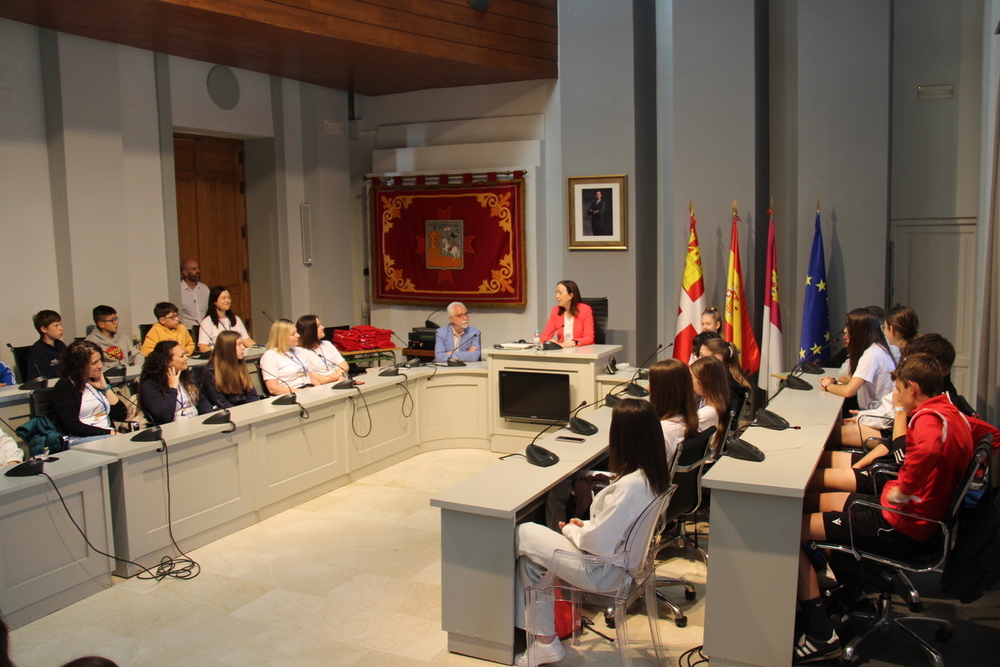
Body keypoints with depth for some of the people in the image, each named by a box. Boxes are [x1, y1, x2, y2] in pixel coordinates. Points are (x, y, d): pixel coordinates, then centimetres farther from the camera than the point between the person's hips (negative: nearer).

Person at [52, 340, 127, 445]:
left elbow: (121, 416, 11)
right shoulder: (64, 387, -1)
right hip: (80, 440, -6)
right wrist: (110, 433, -18)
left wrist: (105, 388, 4)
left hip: (108, 436, 6)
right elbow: (73, 426, -12)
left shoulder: (99, 381, 18)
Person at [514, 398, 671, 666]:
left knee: (523, 535, 3)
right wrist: (587, 526, 3)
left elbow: (598, 543, -25)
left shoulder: (629, 486, -31)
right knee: (530, 557, 14)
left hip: (603, 572, -9)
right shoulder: (654, 475, -4)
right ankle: (542, 636, 19)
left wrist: (571, 530, -7)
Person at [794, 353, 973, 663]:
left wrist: (900, 490, -34)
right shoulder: (950, 413, 7)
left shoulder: (929, 418, -23)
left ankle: (820, 636, -10)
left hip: (900, 527, -11)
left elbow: (928, 449, -46)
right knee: (812, 501, 20)